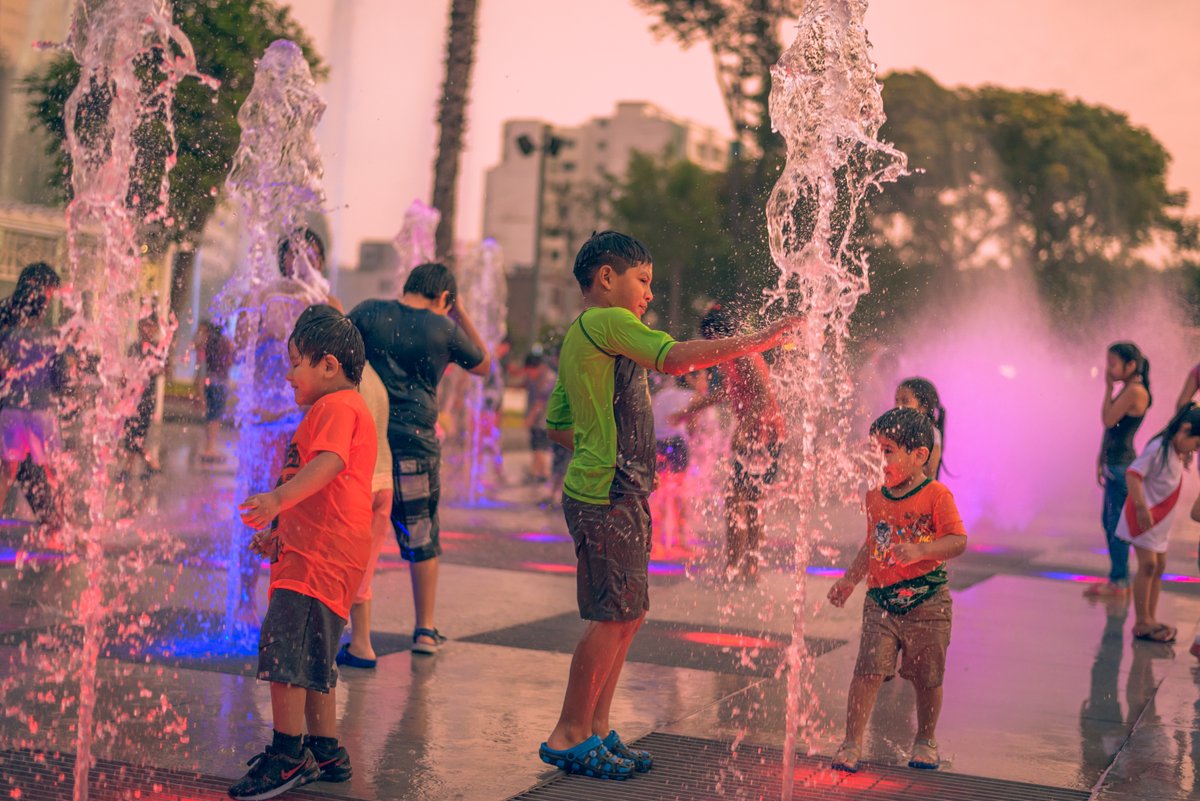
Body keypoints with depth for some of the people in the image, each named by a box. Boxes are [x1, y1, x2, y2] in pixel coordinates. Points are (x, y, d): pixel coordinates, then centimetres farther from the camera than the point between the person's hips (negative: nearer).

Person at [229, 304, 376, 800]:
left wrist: (278, 500, -43)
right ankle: (324, 751, 26)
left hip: (322, 555, -12)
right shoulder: (343, 408, 25)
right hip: (314, 550, 12)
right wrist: (280, 531, 24)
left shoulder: (336, 407, -10)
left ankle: (288, 754, -10)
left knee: (284, 650, -13)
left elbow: (329, 463, -31)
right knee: (312, 656, 18)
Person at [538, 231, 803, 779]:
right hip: (609, 497, -10)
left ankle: (595, 730, 19)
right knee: (613, 618, -6)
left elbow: (558, 426, 24)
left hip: (615, 493, 10)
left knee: (626, 615, 13)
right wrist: (754, 342, -20)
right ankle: (569, 738, 2)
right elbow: (676, 358, -26)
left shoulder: (577, 339, 19)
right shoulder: (608, 322, -11)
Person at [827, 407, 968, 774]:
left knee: (927, 678, 9)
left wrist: (919, 551, -30)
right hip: (881, 602, 3)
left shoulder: (936, 495, -10)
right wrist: (849, 580, 13)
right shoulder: (875, 498, 7)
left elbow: (958, 540, -16)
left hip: (926, 603, -3)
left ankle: (925, 741, 29)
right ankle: (851, 743, 0)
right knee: (867, 670, -7)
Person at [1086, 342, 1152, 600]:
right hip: (1114, 463, 10)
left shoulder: (1135, 391, -15)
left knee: (1116, 522, -5)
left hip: (1122, 465, -10)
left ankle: (1119, 583, -1)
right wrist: (1102, 458, 18)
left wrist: (1109, 388, -9)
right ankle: (1119, 579, 21)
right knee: (1109, 521, 14)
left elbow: (1108, 420, -17)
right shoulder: (1127, 390, 15)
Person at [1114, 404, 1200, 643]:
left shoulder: (1180, 453, 6)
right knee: (1148, 564, -10)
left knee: (1159, 565, 11)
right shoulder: (1158, 448, -20)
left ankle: (1150, 618, 18)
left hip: (1160, 518, 9)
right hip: (1144, 516, -9)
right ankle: (1141, 622, -5)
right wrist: (1142, 508, -29)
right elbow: (1133, 474, -25)